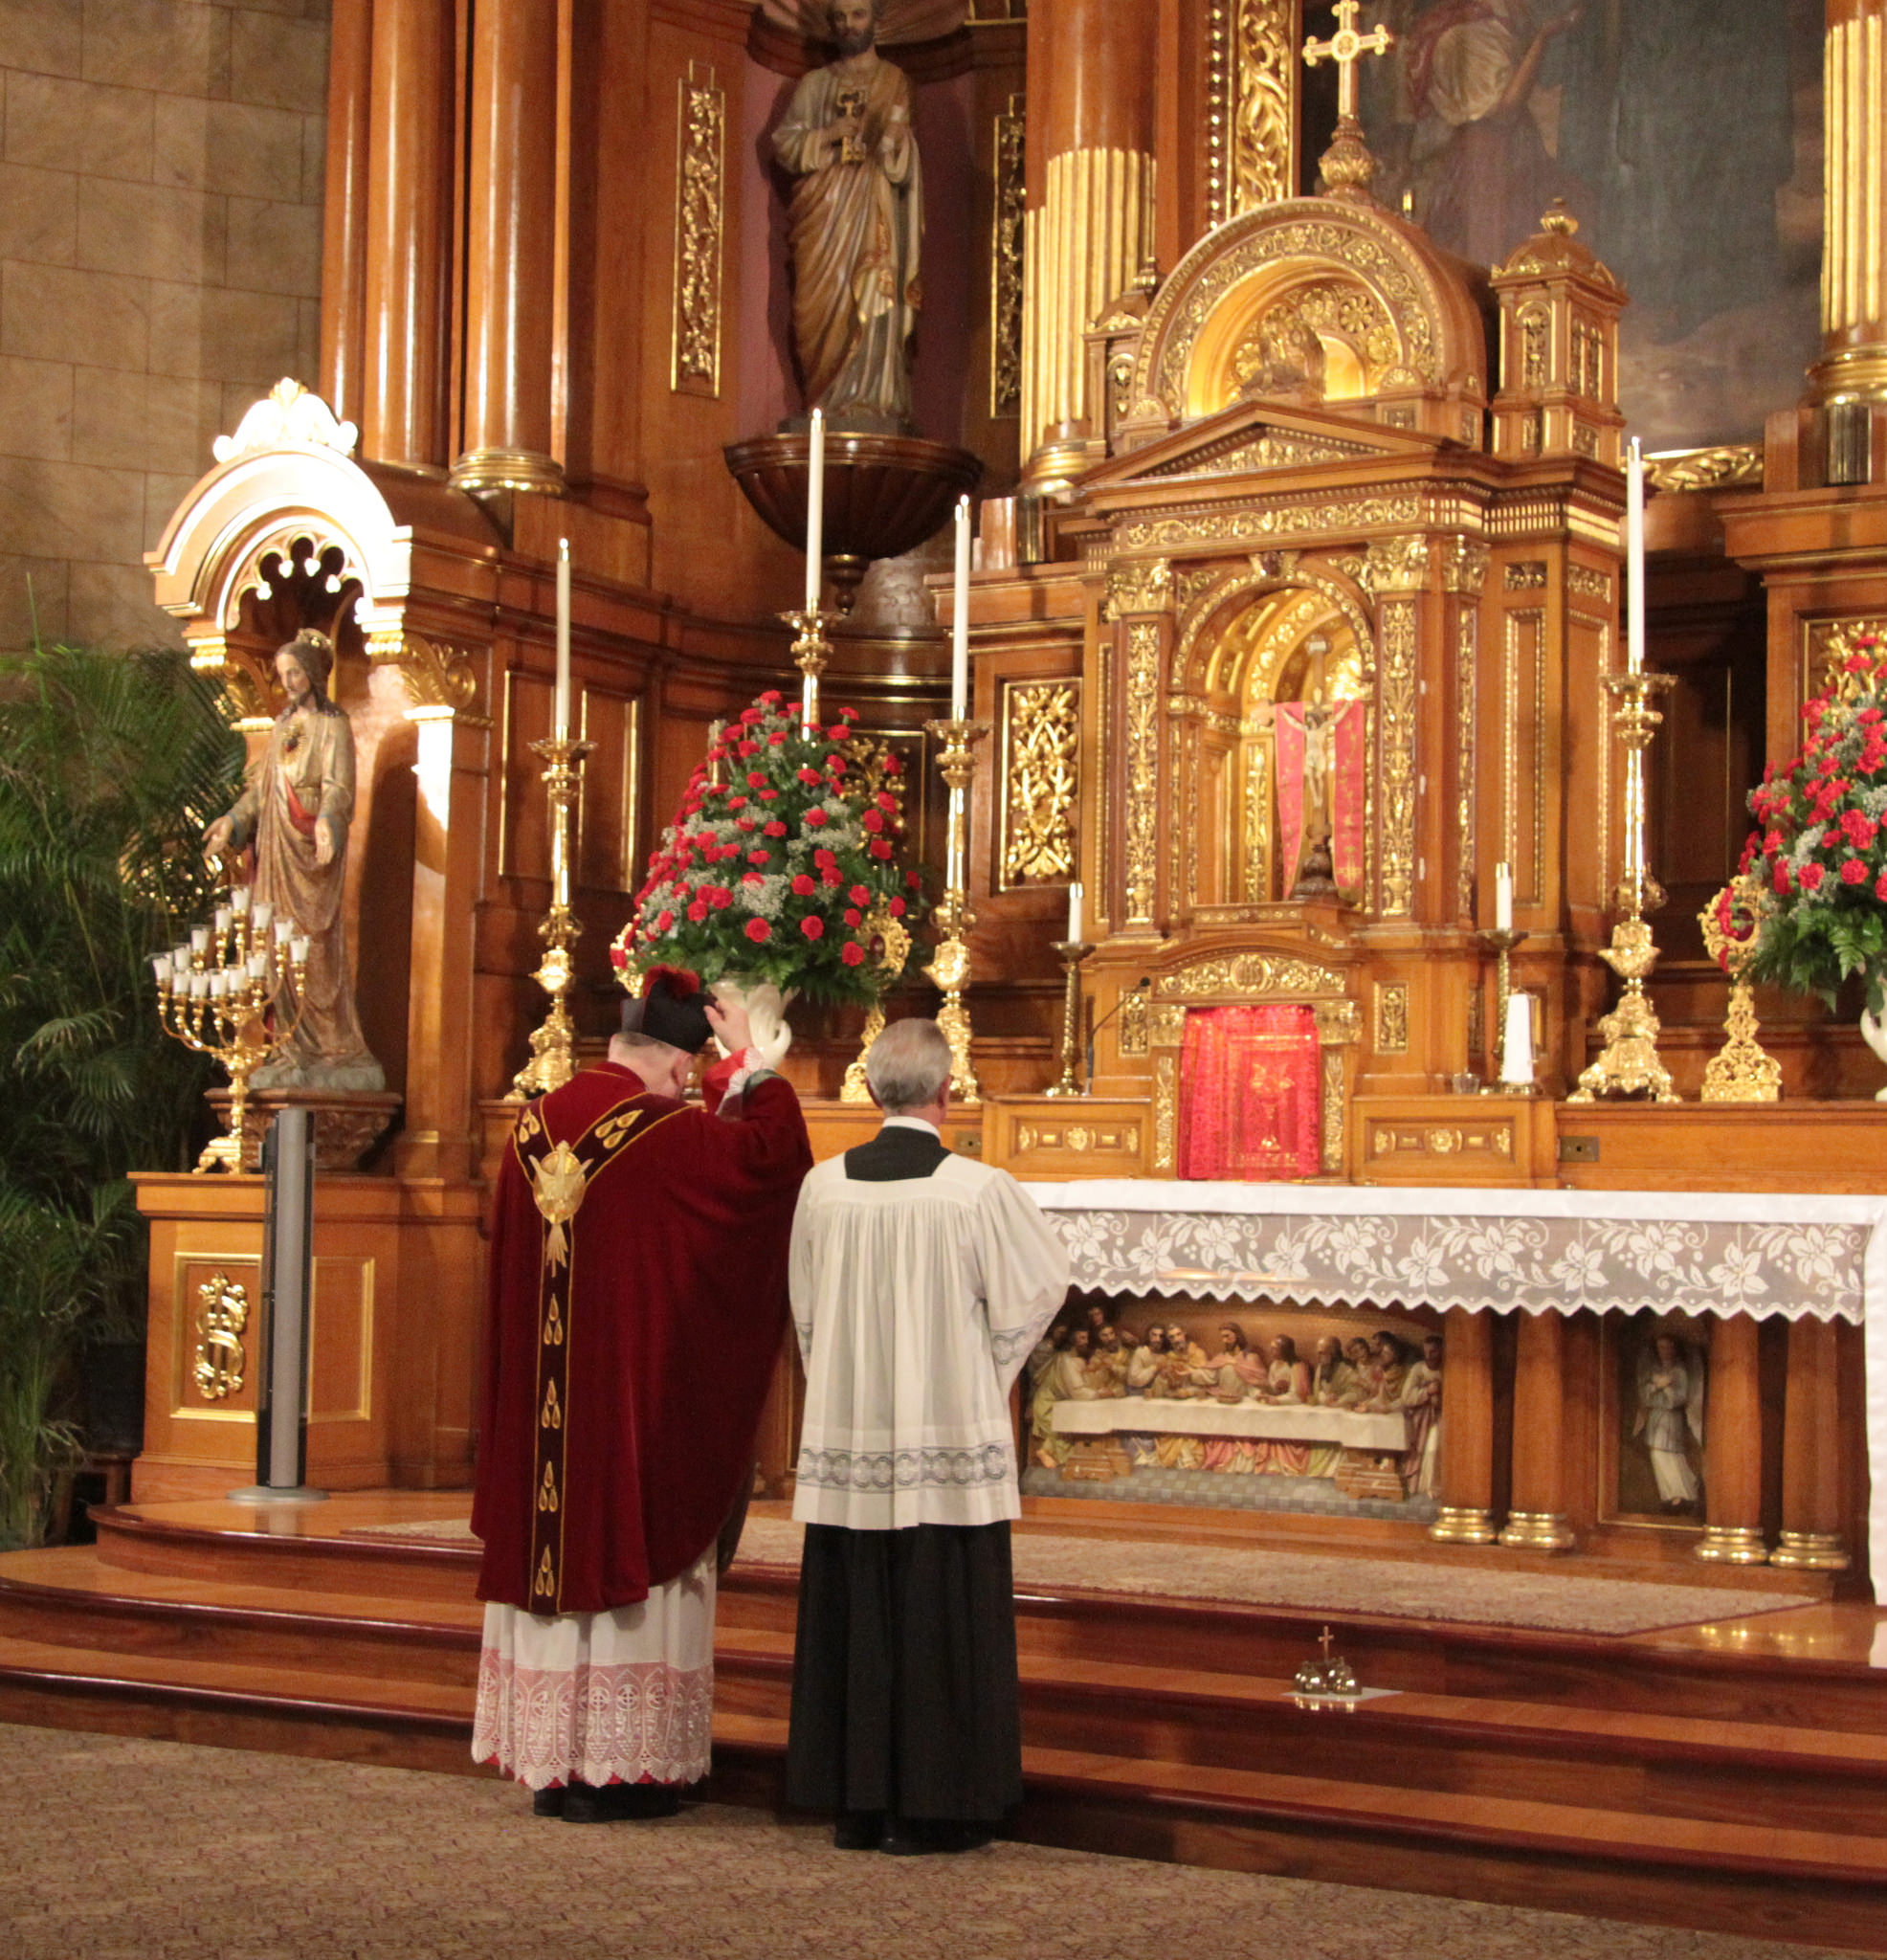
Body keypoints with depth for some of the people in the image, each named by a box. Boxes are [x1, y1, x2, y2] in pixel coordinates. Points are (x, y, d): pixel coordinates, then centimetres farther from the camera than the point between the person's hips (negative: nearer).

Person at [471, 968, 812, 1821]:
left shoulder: (535, 1127, 6)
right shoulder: (667, 1135, -14)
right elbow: (770, 1146, -10)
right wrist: (749, 1062, 2)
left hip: (542, 1395, 6)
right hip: (639, 1391, -6)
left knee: (555, 1550, 11)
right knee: (630, 1554, 1)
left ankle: (550, 1763, 16)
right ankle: (620, 1766, 3)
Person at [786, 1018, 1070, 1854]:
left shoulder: (823, 1186, -3)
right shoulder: (979, 1190, -12)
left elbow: (804, 1309, 8)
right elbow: (1035, 1286, 1)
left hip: (847, 1435, 3)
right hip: (947, 1437, -3)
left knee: (853, 1618, 10)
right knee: (943, 1621, 5)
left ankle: (855, 1803, 17)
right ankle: (932, 1806, 9)